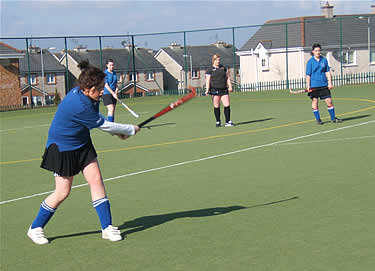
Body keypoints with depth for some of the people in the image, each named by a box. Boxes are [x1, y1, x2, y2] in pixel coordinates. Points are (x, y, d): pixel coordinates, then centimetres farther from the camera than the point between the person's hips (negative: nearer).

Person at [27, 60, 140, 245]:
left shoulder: (88, 97, -5)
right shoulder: (78, 106, -32)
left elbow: (97, 117, 17)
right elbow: (104, 125, -22)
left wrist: (117, 132, 6)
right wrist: (131, 129, -9)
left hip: (82, 145, 8)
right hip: (63, 148, -8)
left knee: (96, 180, -1)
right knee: (63, 192, -3)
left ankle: (107, 227, 4)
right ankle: (35, 228, 15)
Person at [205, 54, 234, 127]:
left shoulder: (223, 68, 14)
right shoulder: (210, 70, 3)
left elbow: (228, 78, 17)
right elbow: (207, 81, -2)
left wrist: (230, 86, 6)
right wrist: (207, 90, -13)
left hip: (224, 90, 3)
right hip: (214, 90, -3)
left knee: (227, 105, -6)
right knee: (216, 106, 1)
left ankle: (227, 122, -1)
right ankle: (218, 122, 10)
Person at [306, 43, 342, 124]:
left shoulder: (324, 60, 6)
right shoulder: (310, 62, -4)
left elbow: (327, 72, 9)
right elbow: (308, 75, -4)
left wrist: (330, 83, 3)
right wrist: (308, 86, -9)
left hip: (324, 85, 3)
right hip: (314, 85, -3)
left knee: (329, 101, 2)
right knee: (315, 101, 2)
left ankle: (333, 118, 11)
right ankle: (318, 119, 11)